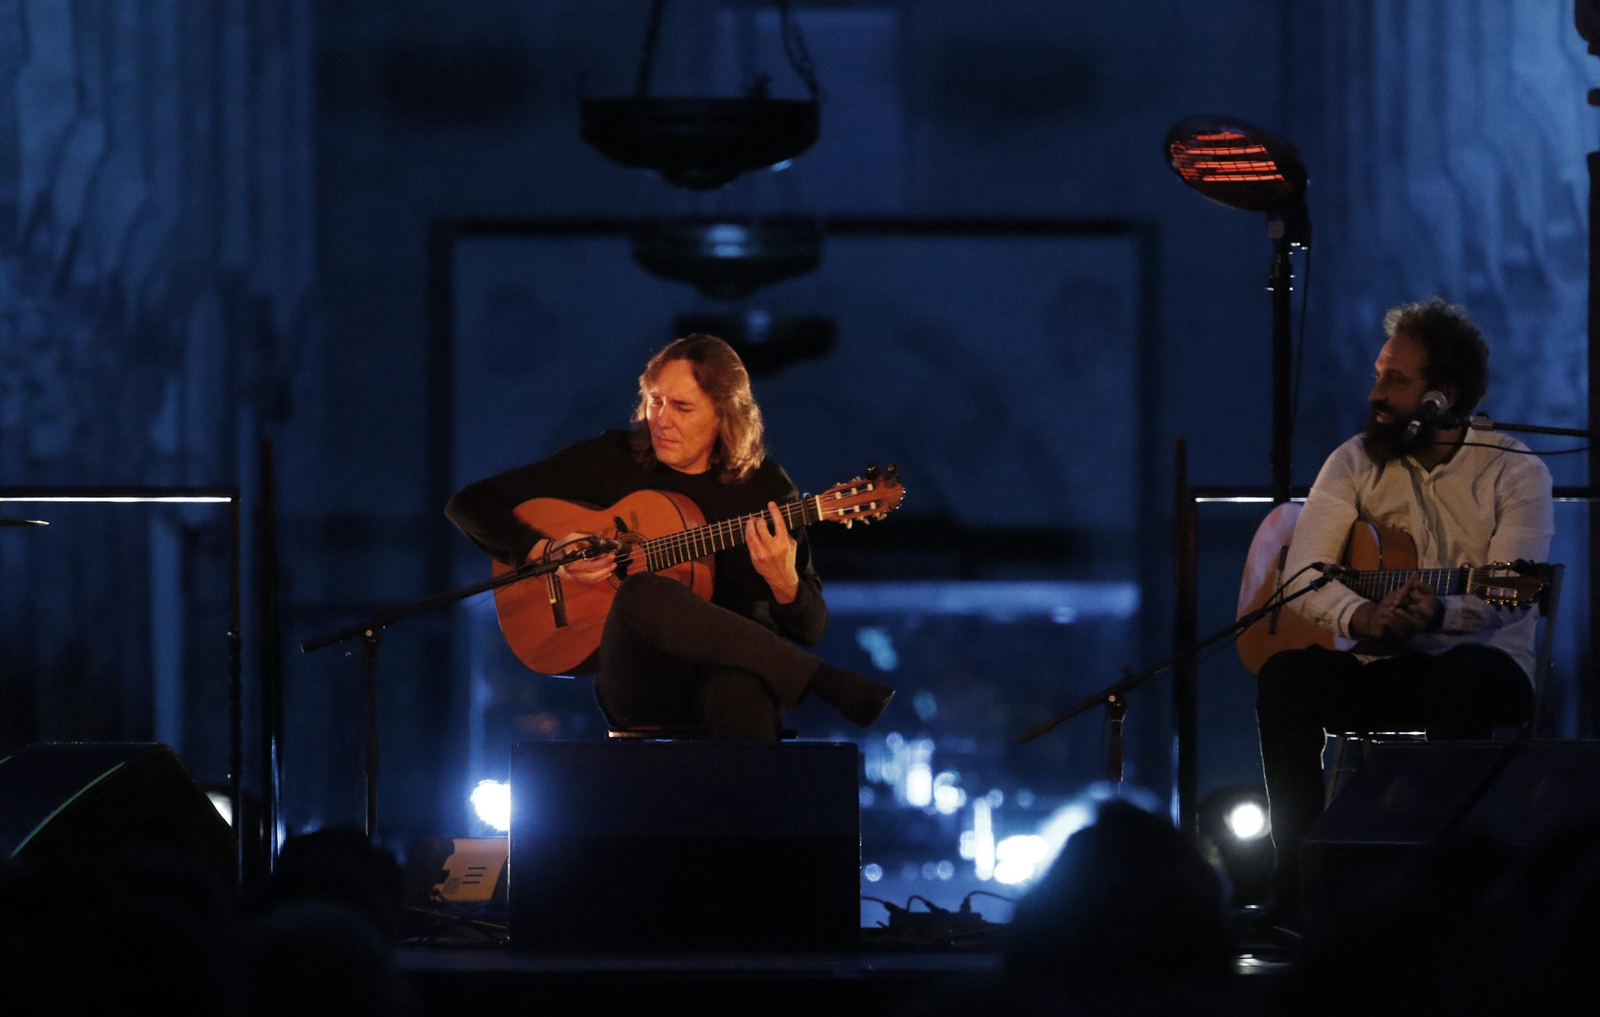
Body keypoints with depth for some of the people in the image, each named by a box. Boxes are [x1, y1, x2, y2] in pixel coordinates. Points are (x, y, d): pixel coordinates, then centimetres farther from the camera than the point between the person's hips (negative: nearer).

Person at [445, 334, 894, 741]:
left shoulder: (766, 487, 7)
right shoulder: (610, 461, 7)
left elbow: (811, 629, 6)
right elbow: (470, 505, 8)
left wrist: (784, 584, -17)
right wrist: (543, 552, -9)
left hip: (733, 666, -1)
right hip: (636, 675, 1)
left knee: (738, 692, -42)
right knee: (642, 594, -37)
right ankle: (825, 681, -31)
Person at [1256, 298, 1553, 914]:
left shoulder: (1515, 470, -3)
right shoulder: (1356, 464, 5)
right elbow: (1301, 577, -7)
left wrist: (1440, 612, -40)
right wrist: (1365, 617, -30)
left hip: (1485, 661, -3)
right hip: (1379, 665, 3)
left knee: (1464, 677, -38)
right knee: (1286, 674, -26)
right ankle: (1297, 880, -23)